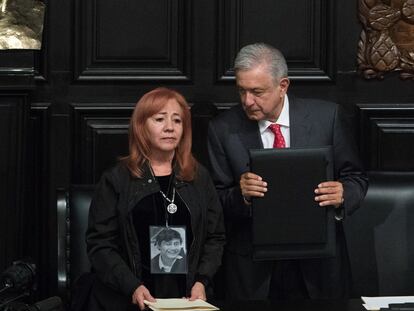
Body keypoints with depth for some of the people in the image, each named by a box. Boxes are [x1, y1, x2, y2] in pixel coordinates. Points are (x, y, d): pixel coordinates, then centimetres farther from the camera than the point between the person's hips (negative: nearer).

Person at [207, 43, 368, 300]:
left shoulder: (327, 116, -5)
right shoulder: (223, 129, -4)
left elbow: (356, 179, 2)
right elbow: (217, 202, -2)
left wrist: (343, 194, -20)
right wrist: (240, 194, -24)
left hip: (318, 262, 0)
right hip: (252, 267, 0)